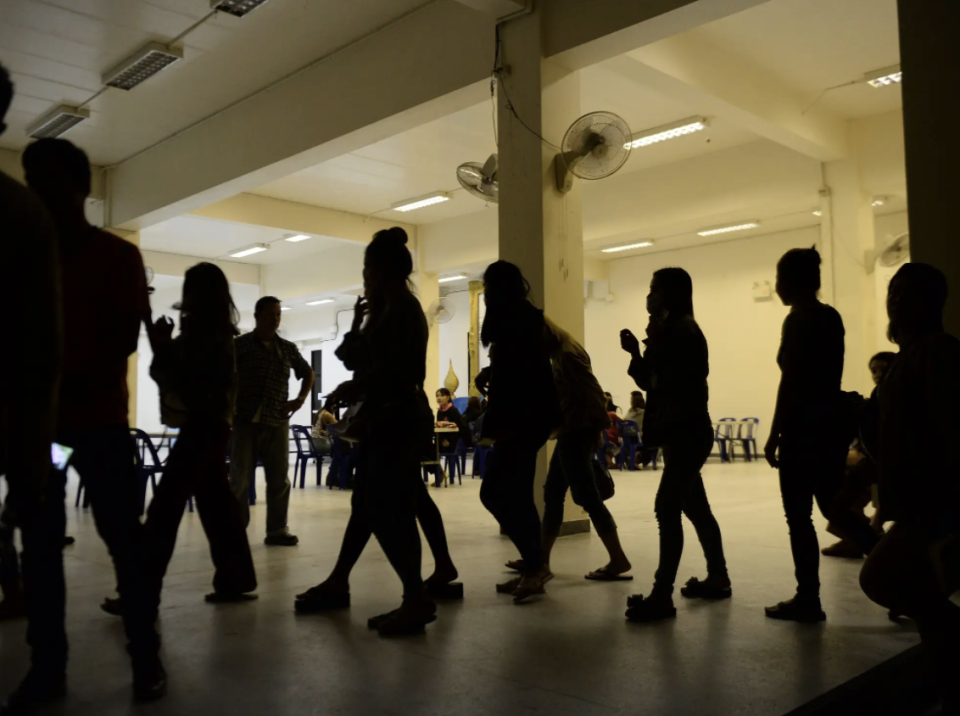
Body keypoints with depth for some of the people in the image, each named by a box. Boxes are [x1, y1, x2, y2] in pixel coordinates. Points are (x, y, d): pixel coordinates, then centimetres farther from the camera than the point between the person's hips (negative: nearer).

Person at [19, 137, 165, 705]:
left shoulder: (117, 255, 4)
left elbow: (125, 337, -5)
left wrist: (73, 386, -20)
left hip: (99, 420, -3)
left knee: (123, 537, -4)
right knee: (40, 541, 4)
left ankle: (147, 658, 1)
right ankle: (48, 662, 12)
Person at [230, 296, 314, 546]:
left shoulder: (288, 349, 10)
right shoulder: (240, 345, 0)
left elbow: (308, 373, 24)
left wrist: (300, 399, 11)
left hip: (277, 422, 3)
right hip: (245, 421, -3)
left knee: (279, 479, 4)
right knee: (240, 480, 0)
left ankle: (277, 531, 13)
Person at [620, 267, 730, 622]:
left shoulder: (684, 330, -12)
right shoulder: (671, 332, 16)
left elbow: (676, 381, -22)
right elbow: (651, 383, 14)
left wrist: (655, 343, -19)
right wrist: (636, 353, 1)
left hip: (688, 433, -10)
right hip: (677, 433, 10)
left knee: (667, 509, -14)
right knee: (694, 507, 16)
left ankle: (662, 596, -13)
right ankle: (718, 579, 27)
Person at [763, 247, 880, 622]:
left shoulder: (798, 320, -14)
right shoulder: (831, 317, 11)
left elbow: (790, 383, -17)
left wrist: (774, 436, -13)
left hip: (803, 431, -9)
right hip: (832, 426, 9)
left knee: (799, 517, 1)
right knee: (836, 509, 17)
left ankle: (808, 599, 9)